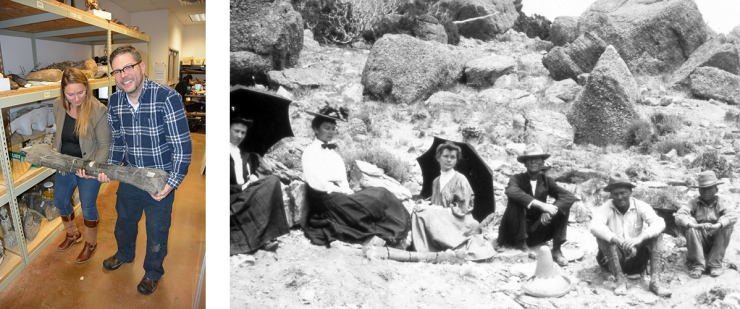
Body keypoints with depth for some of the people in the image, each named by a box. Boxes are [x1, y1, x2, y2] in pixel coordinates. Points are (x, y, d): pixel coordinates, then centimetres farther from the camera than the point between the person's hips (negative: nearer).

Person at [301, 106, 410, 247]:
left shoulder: (333, 150, 20)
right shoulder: (311, 151, -3)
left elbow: (342, 179, 14)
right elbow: (317, 183, -13)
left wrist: (347, 191, -7)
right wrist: (343, 192, -14)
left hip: (340, 193, 7)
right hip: (325, 197, -7)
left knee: (379, 193, -14)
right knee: (371, 201, -23)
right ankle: (390, 237, -16)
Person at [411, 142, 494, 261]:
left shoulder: (460, 180, -7)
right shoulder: (436, 181, 12)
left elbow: (461, 209, -13)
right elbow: (435, 205, 13)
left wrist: (430, 209, -16)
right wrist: (425, 206, -12)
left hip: (459, 223, -5)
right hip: (441, 222, 6)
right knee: (417, 212, -20)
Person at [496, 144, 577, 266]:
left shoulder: (546, 180, 2)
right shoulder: (517, 178, -8)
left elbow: (570, 197, -10)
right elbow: (511, 191, -33)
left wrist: (550, 210, -29)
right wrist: (541, 204, -42)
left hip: (537, 231, 3)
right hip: (515, 233, -3)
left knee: (563, 206, -14)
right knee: (515, 201, -29)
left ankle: (556, 249, -13)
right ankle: (520, 242, -16)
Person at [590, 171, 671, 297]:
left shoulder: (640, 206, -7)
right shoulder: (605, 208, -13)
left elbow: (659, 223, -24)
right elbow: (595, 226, -32)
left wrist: (639, 238, -41)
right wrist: (619, 241, -45)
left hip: (637, 257, 2)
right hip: (613, 259, -2)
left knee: (655, 234, -19)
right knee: (603, 236, -28)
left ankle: (655, 281, -26)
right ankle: (620, 279, -27)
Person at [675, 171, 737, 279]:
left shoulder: (722, 201, -4)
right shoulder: (694, 202, -4)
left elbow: (732, 215, -24)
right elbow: (679, 216, -19)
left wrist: (718, 225, -43)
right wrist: (693, 225, -40)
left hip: (716, 242, 0)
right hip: (699, 243, 0)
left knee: (728, 225, -25)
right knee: (690, 222, -26)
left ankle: (715, 264, -15)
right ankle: (697, 265, -22)